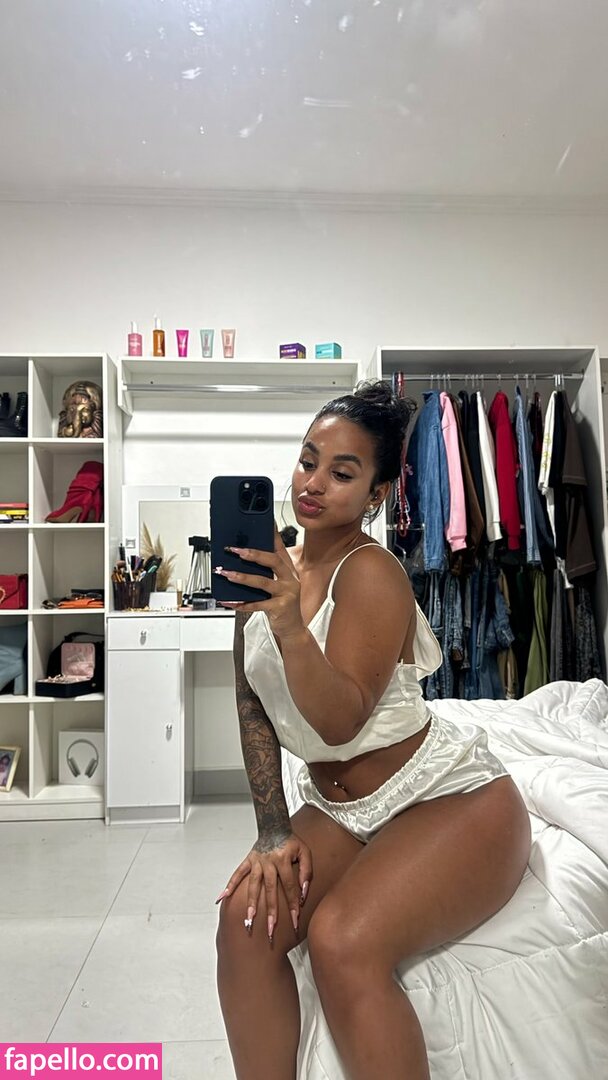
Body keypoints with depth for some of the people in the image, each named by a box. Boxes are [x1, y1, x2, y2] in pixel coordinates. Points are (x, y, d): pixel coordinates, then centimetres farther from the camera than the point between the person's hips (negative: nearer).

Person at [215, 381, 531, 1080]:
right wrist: (272, 833, -5)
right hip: (337, 808, 6)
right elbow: (253, 709, -1)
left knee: (342, 941, -27)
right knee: (246, 917, -16)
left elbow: (340, 722, -28)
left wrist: (289, 626, -43)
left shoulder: (371, 574, -20)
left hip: (450, 799, -5)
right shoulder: (270, 568, -1)